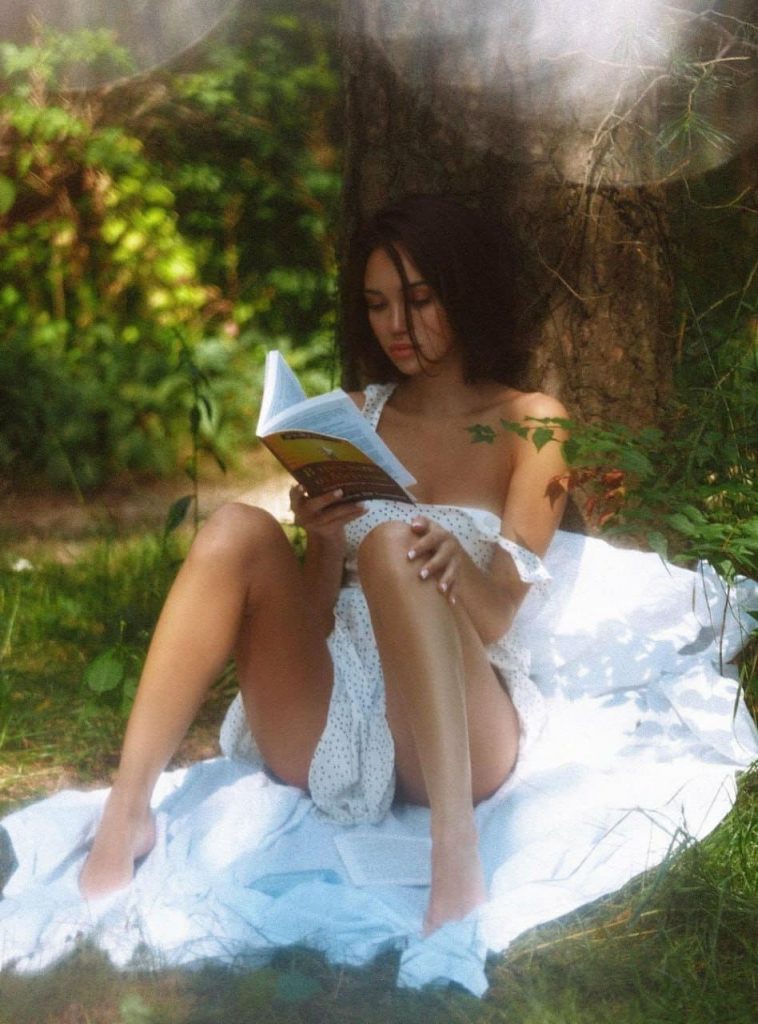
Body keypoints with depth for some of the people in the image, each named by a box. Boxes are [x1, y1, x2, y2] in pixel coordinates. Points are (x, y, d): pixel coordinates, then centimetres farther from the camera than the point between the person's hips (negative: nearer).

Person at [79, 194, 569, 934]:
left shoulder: (528, 424, 6)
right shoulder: (356, 416, 16)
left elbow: (494, 615, -4)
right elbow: (316, 609, 10)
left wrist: (454, 564, -27)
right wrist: (323, 538, -12)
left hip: (455, 732, -3)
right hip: (323, 724, 3)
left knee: (392, 543, -32)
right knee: (239, 529, -22)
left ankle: (456, 851, -48)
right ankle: (126, 811, -30)